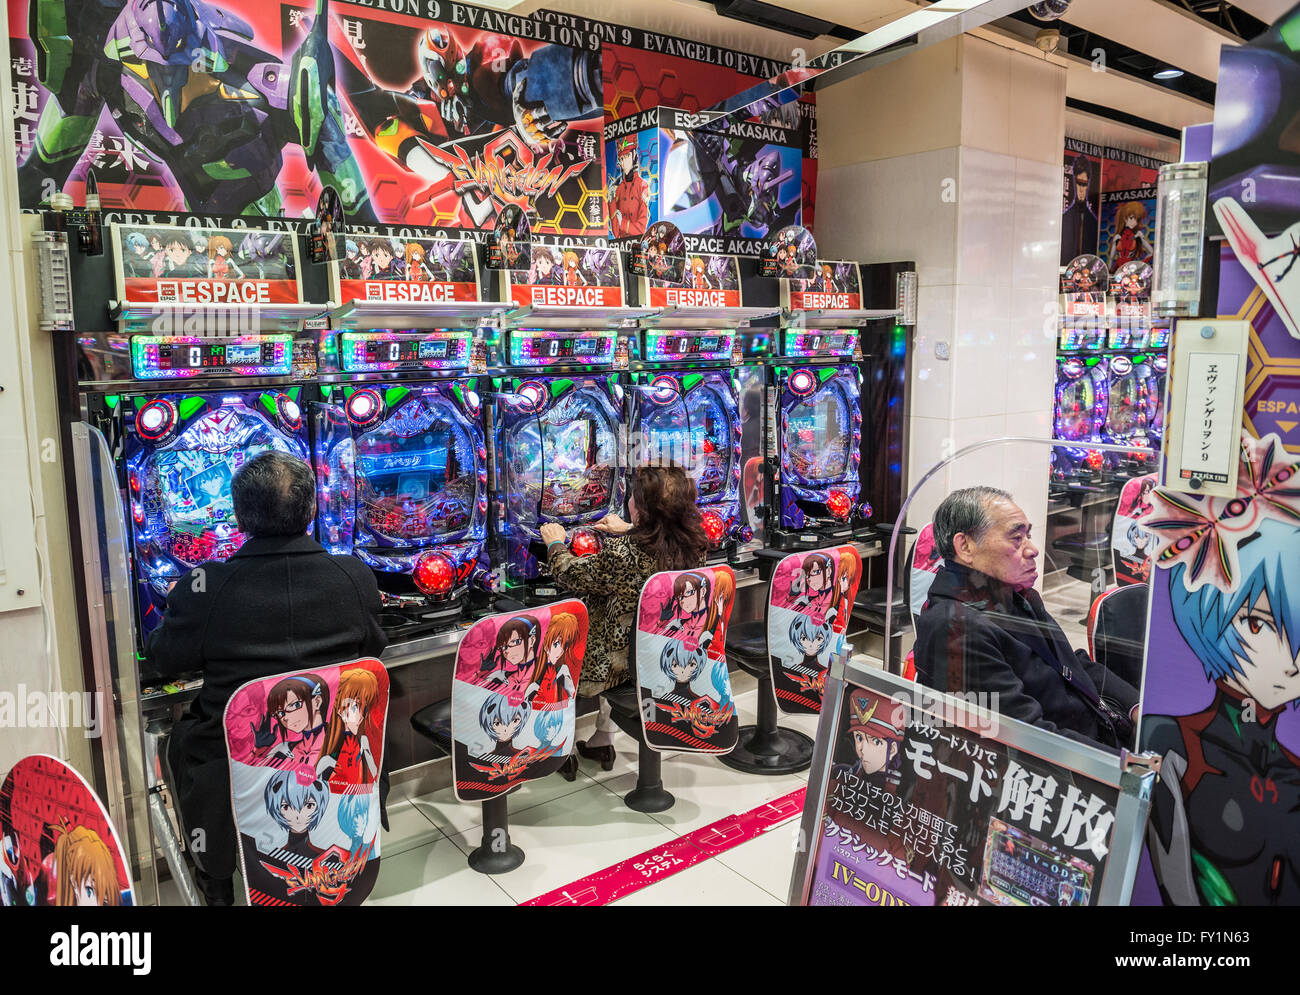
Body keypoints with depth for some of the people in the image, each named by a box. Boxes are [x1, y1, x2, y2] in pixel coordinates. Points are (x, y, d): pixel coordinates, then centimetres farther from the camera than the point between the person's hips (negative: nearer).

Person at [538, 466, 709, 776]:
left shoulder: (622, 553, -31)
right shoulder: (697, 546, -12)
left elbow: (572, 575, -14)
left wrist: (556, 545, 5)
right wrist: (628, 530, 23)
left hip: (623, 667, -6)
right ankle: (602, 743, 45)